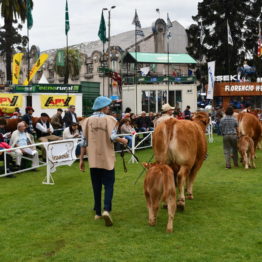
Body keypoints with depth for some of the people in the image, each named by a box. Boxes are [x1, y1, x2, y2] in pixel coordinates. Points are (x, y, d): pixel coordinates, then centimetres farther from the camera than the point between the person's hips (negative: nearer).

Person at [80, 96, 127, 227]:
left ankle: (98, 212, 19)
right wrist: (123, 140, 0)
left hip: (93, 159, 3)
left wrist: (81, 159, 8)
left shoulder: (88, 120, 4)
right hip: (107, 159, -3)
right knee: (108, 185, 2)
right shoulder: (109, 119, -7)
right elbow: (113, 137, -20)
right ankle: (106, 210, -16)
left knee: (96, 186, 13)